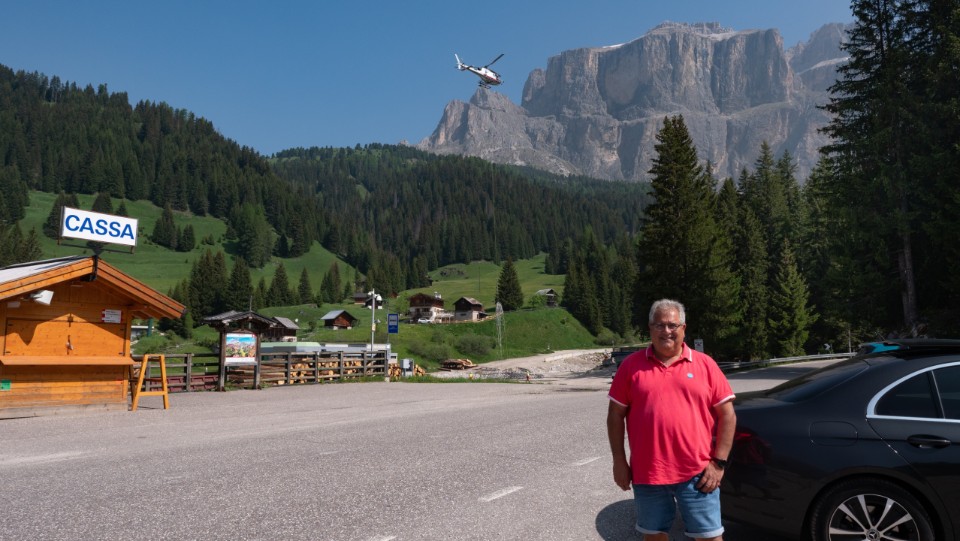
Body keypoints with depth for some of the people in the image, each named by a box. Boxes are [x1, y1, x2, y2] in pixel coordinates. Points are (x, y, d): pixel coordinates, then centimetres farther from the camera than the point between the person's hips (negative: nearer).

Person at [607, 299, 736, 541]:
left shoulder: (705, 364, 0)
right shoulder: (632, 365, 0)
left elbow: (727, 415, 1)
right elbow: (616, 415, 3)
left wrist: (718, 463, -5)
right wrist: (619, 461, -1)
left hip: (697, 473, -1)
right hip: (647, 474, 1)